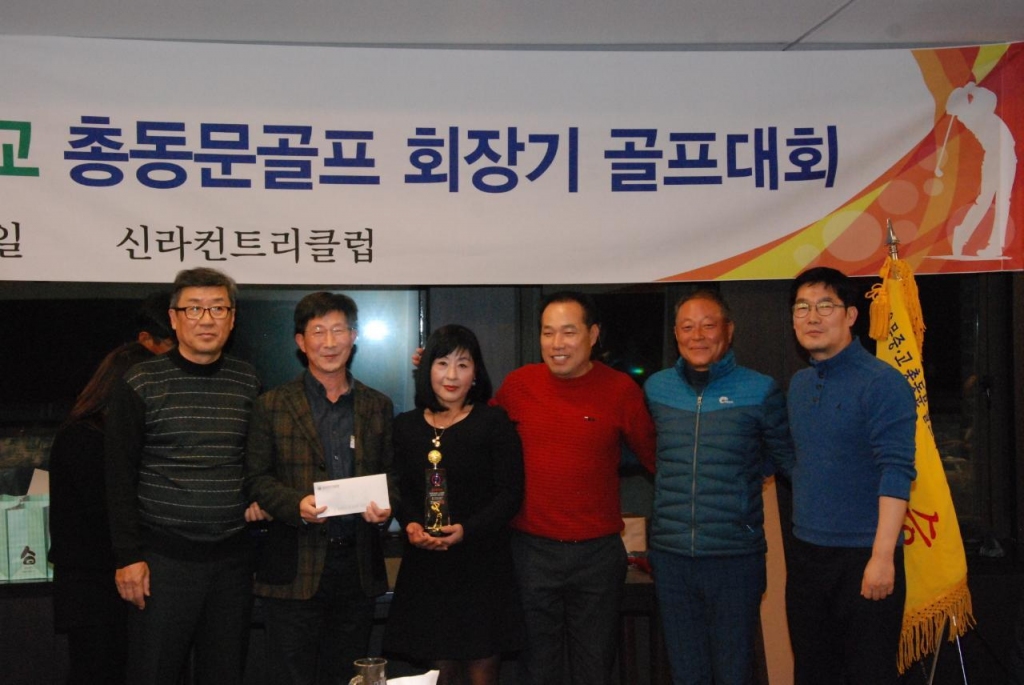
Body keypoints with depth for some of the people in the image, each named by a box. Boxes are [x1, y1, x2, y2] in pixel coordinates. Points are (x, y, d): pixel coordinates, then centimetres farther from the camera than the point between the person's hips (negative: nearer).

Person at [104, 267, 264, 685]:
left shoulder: (248, 382, 6)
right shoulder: (141, 384, -3)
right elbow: (120, 475, -3)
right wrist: (128, 556, -7)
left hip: (233, 557, 3)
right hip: (164, 556, -3)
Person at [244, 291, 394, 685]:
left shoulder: (378, 407, 10)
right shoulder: (273, 406, 2)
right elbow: (256, 478, -1)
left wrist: (386, 506, -9)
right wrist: (296, 505, -18)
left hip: (358, 565, 3)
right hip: (295, 567, -2)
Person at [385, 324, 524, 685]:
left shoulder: (494, 422, -3)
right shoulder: (406, 426, 7)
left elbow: (510, 492, -5)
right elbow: (399, 490, 11)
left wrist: (467, 529, -18)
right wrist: (410, 524, -10)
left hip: (482, 563, -2)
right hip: (426, 564, 3)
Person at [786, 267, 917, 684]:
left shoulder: (881, 383, -12)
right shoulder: (799, 384, 10)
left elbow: (897, 472, -18)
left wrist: (883, 555, -23)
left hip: (864, 557, -7)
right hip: (805, 555, 7)